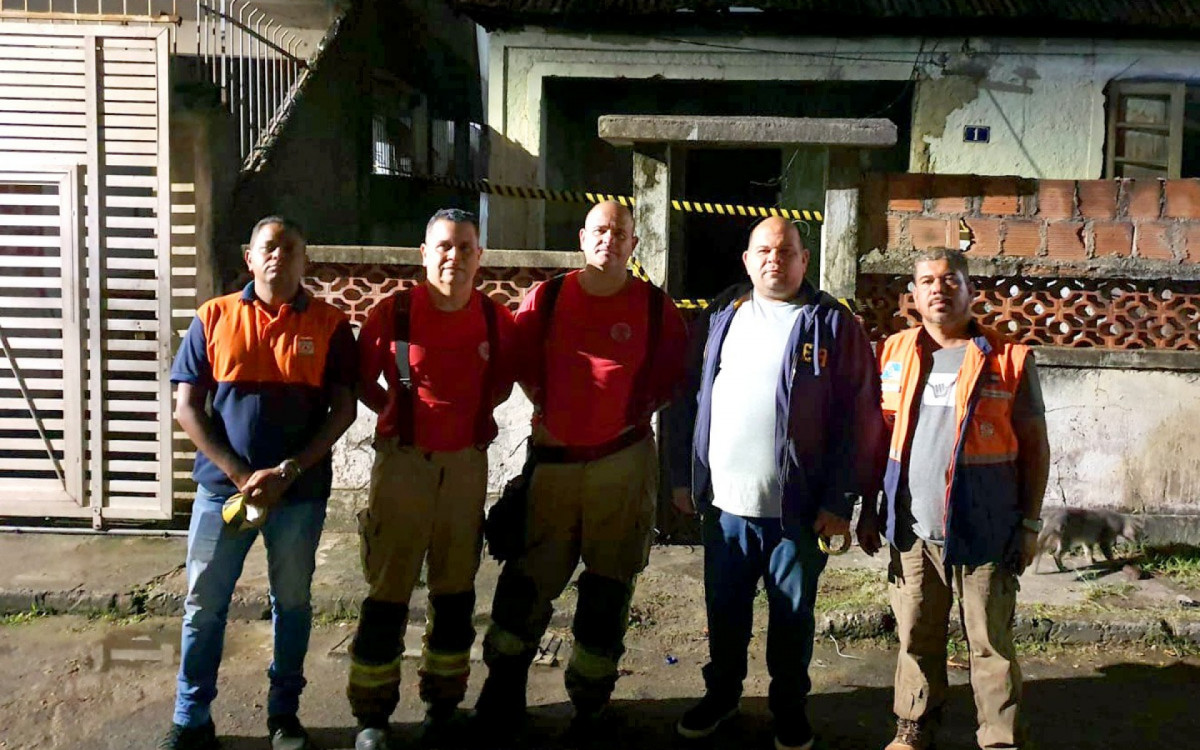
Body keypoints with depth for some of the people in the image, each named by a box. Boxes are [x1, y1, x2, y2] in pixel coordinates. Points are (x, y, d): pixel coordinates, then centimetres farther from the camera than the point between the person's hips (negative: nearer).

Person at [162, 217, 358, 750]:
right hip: (223, 485, 1)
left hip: (301, 492, 0)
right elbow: (187, 409, -1)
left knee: (292, 603, 11)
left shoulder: (329, 324, -1)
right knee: (203, 604, 8)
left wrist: (287, 472, -13)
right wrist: (239, 473, -11)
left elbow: (343, 409, -4)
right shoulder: (213, 318, 1)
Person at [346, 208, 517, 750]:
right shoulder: (394, 312, -8)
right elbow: (362, 379, 5)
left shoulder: (496, 319, -1)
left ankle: (443, 704, 28)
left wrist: (471, 416, 6)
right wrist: (398, 413, 0)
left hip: (467, 463, 3)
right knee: (387, 591, 1)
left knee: (455, 592, 12)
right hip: (403, 461, -2)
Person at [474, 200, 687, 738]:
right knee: (525, 581, 3)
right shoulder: (547, 299, 0)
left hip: (624, 462, 0)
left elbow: (674, 373, 10)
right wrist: (544, 410, 5)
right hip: (554, 457, 1)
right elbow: (520, 360, 12)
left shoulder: (655, 307, -1)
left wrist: (639, 411, 1)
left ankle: (589, 705, 26)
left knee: (607, 592, 9)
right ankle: (502, 698, 21)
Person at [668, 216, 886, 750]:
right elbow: (689, 400, 10)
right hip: (723, 501, 3)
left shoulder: (833, 325, -3)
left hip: (798, 505, -3)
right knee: (724, 606, 16)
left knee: (793, 613, 11)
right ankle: (721, 692, 36)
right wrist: (682, 477, 7)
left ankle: (789, 706, 31)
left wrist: (840, 501, -11)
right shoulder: (719, 319, 8)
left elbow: (859, 418, -7)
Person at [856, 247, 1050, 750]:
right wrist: (869, 510, 9)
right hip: (913, 530, 3)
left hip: (986, 532, -2)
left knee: (992, 644, 7)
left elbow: (1034, 447, 2)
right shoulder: (894, 355, 7)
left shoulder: (1008, 360, -1)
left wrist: (1029, 524, -1)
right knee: (917, 638, 13)